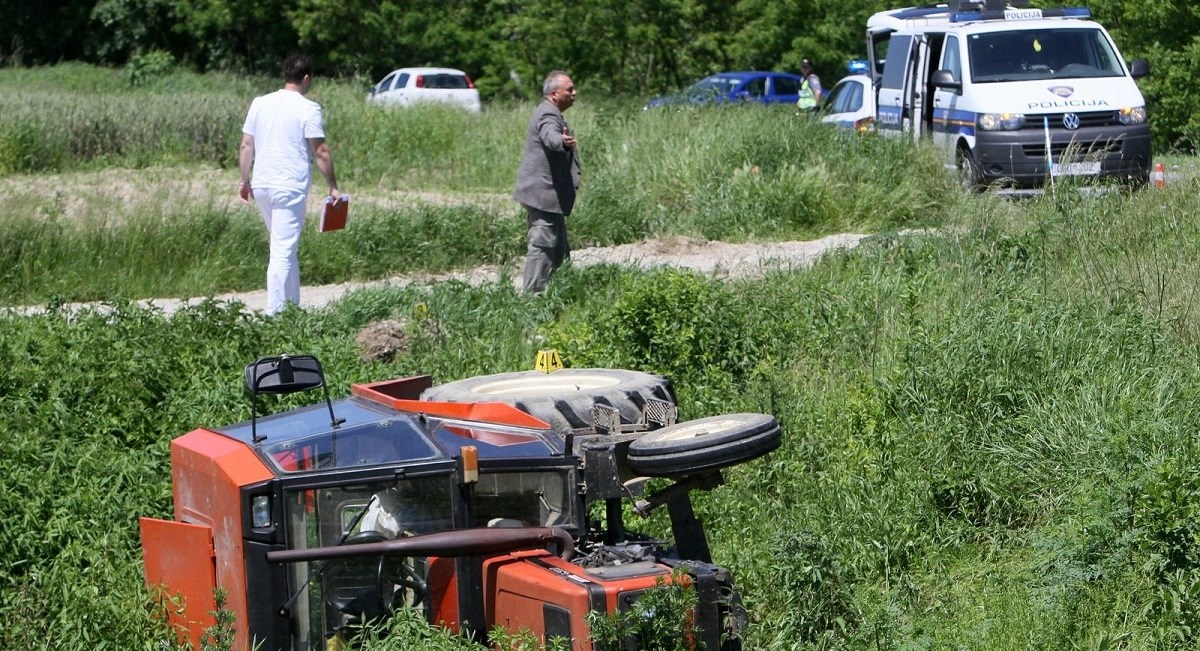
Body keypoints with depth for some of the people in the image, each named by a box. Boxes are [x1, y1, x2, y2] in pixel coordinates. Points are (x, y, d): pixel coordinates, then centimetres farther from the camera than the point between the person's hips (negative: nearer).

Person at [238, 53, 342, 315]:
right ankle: (273, 313, -8)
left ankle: (293, 306, 23)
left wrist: (245, 181, 19)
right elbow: (321, 152, -9)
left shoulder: (260, 103, 8)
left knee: (285, 248, 19)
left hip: (261, 185, 6)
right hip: (290, 188, -6)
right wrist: (333, 186, -1)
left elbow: (246, 146, 10)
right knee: (283, 252, -5)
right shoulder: (308, 109, -8)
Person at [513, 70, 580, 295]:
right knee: (542, 246, -12)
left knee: (558, 250, 15)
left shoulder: (551, 114, 18)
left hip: (550, 196, 11)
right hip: (543, 194, -11)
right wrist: (563, 141, -62)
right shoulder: (548, 115, -17)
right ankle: (533, 293, -11)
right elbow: (550, 135, -40)